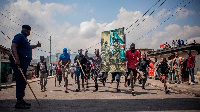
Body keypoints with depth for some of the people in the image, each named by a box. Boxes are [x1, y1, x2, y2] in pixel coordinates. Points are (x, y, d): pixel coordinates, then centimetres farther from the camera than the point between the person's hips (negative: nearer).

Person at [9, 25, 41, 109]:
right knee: (20, 81, -13)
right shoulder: (20, 36, -5)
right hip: (19, 62, -11)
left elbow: (28, 47, 44)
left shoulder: (24, 38, 25)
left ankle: (21, 100, 20)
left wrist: (36, 46, 31)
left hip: (23, 62, 11)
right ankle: (19, 102, -12)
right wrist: (16, 58, -28)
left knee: (22, 81, 12)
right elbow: (13, 46, -19)